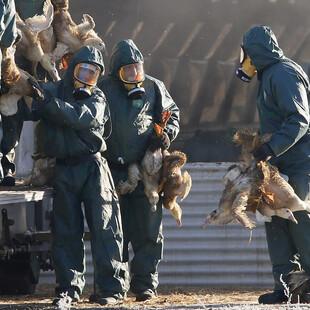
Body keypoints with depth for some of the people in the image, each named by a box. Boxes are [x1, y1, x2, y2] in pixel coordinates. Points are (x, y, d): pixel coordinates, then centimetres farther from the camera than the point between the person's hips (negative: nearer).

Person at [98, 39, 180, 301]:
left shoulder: (154, 88, 9)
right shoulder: (104, 89, 7)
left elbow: (172, 114, 17)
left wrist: (167, 134, -3)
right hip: (113, 170, 0)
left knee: (148, 230, -2)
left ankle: (145, 283, 3)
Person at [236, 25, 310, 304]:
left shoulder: (284, 74, -14)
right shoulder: (271, 74, 18)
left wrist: (271, 148, -29)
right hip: (285, 165, 10)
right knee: (277, 222, 7)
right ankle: (285, 286, 7)